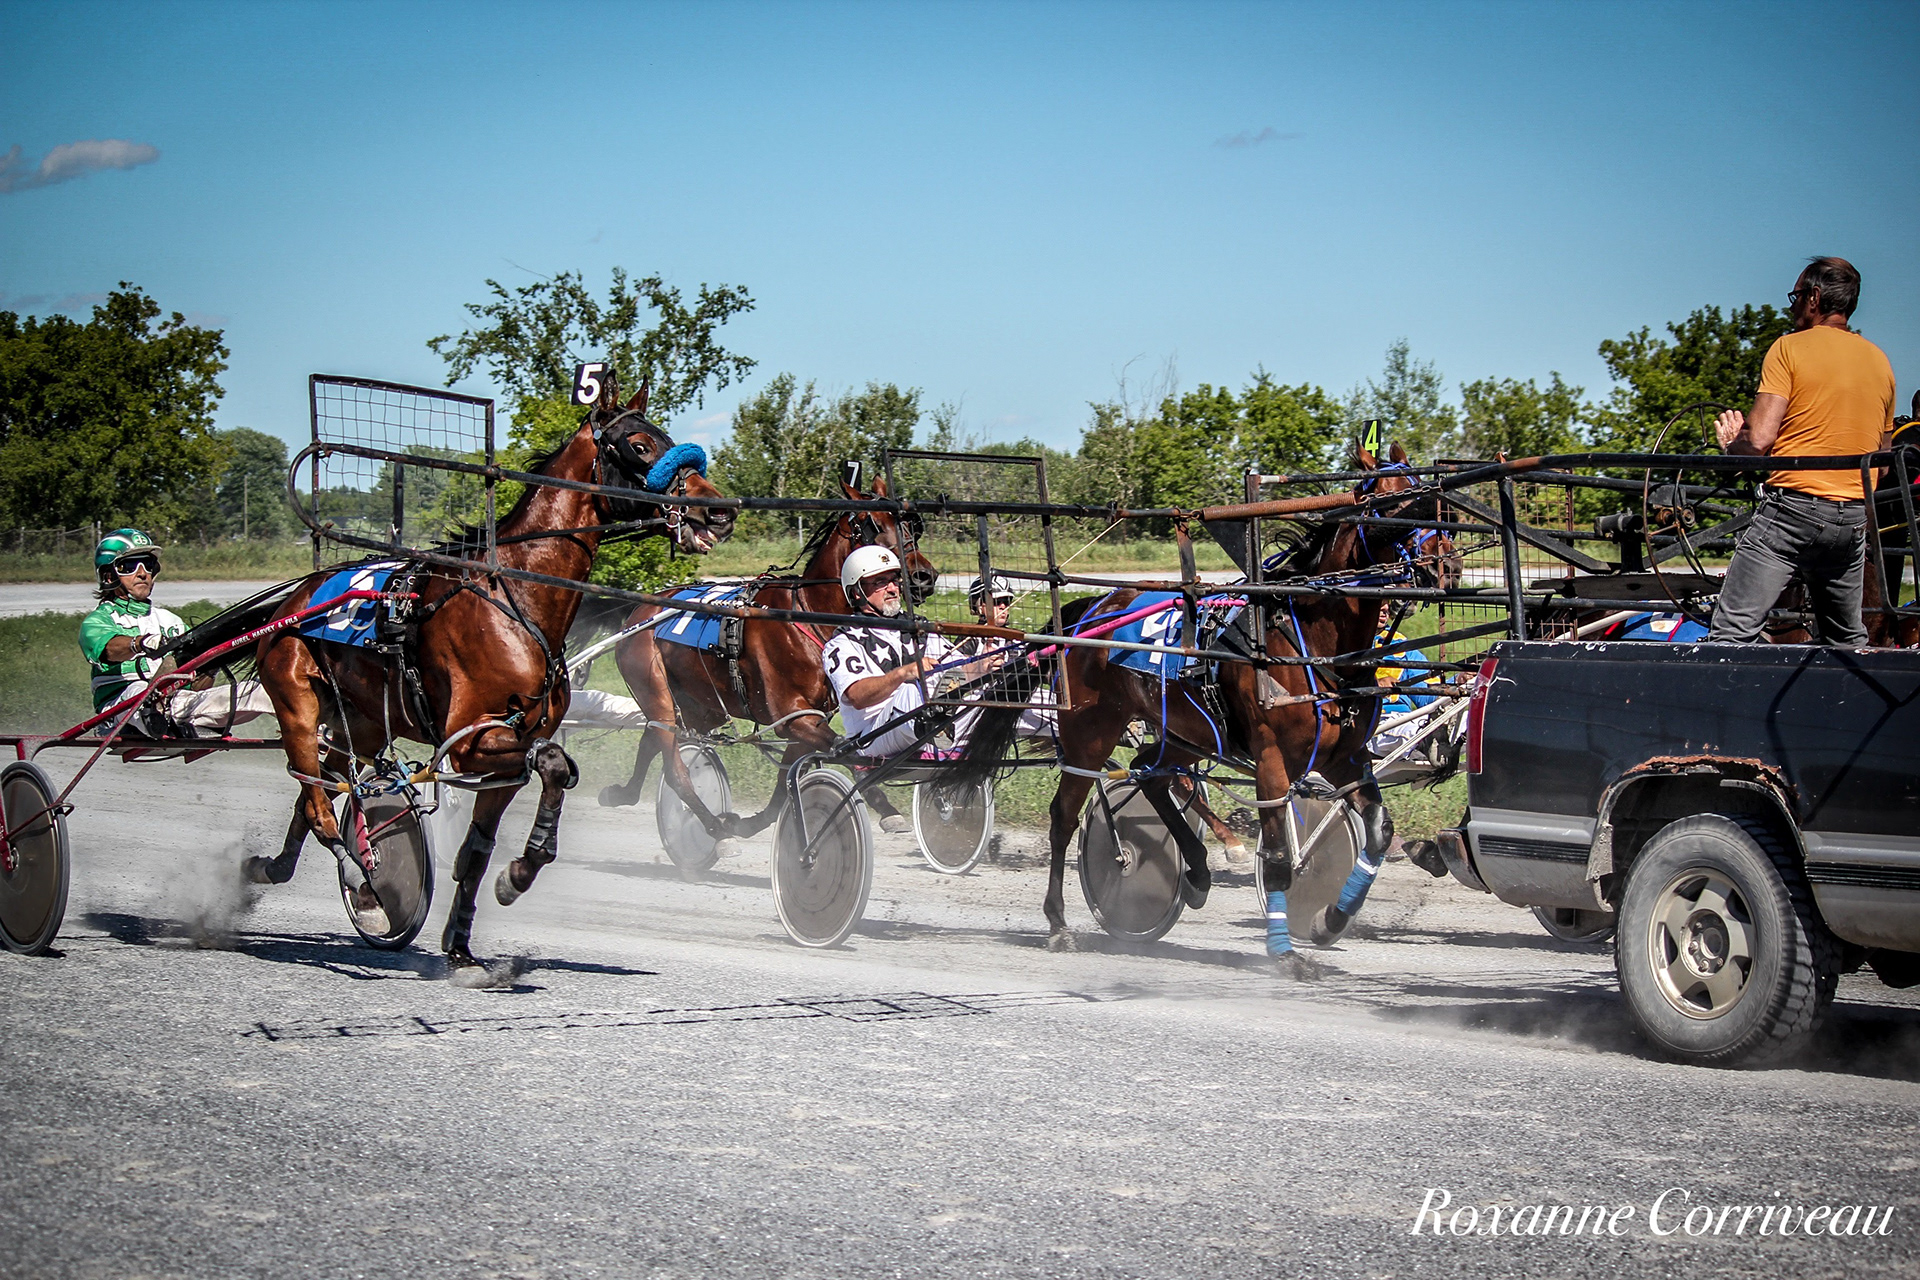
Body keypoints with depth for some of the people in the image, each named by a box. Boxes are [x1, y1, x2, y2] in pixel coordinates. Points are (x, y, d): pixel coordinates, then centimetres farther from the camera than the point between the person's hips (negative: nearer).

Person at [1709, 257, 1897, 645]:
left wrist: (1732, 442, 7)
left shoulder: (1790, 348, -4)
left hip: (1791, 509, -6)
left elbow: (1760, 439, -13)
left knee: (1732, 634, -12)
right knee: (1847, 641, 18)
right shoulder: (1880, 361, 14)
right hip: (1854, 518, 6)